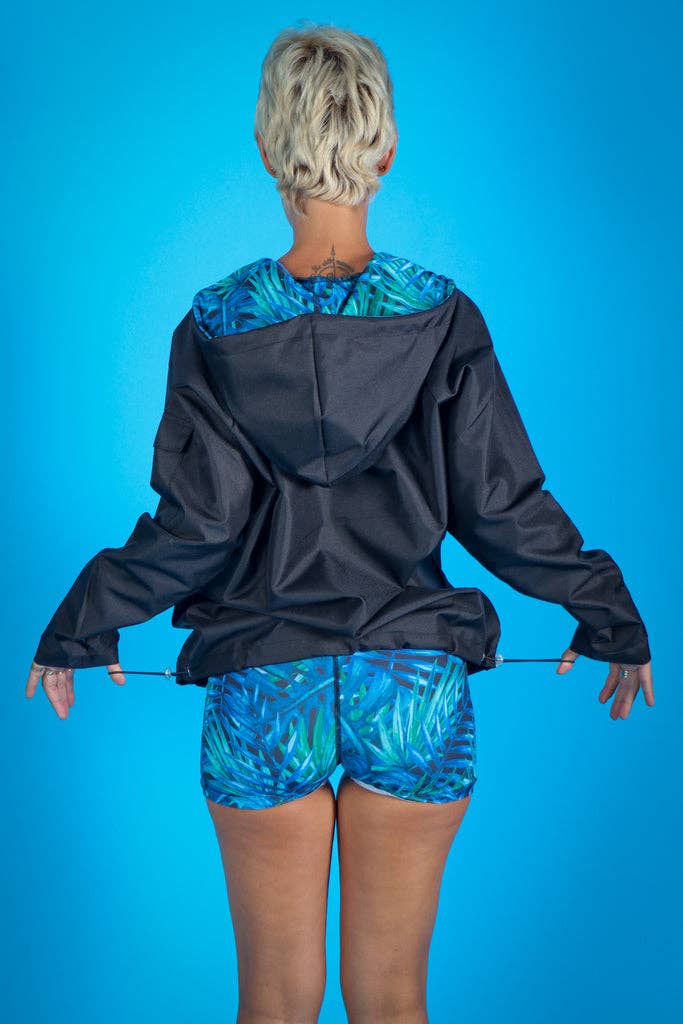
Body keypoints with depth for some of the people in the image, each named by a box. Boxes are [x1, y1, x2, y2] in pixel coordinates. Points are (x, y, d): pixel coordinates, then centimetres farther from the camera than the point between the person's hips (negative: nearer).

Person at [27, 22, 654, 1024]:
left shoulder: (215, 328, -6)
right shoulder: (444, 318, -5)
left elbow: (195, 524, -7)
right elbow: (506, 507, -3)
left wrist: (77, 632, 8)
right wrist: (614, 623, 11)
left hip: (264, 696, 0)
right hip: (415, 687, 1)